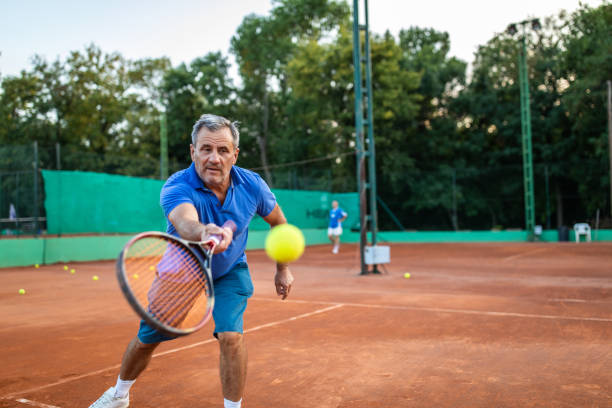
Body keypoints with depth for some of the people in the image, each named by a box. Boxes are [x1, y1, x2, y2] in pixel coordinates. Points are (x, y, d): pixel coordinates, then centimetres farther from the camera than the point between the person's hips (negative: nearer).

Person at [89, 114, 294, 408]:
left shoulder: (251, 185, -23)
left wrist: (283, 269, 2)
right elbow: (185, 223, -59)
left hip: (229, 273, 1)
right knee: (146, 339, 13)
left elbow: (278, 221, -2)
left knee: (230, 336, -22)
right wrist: (204, 232, -82)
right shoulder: (176, 188, -34)